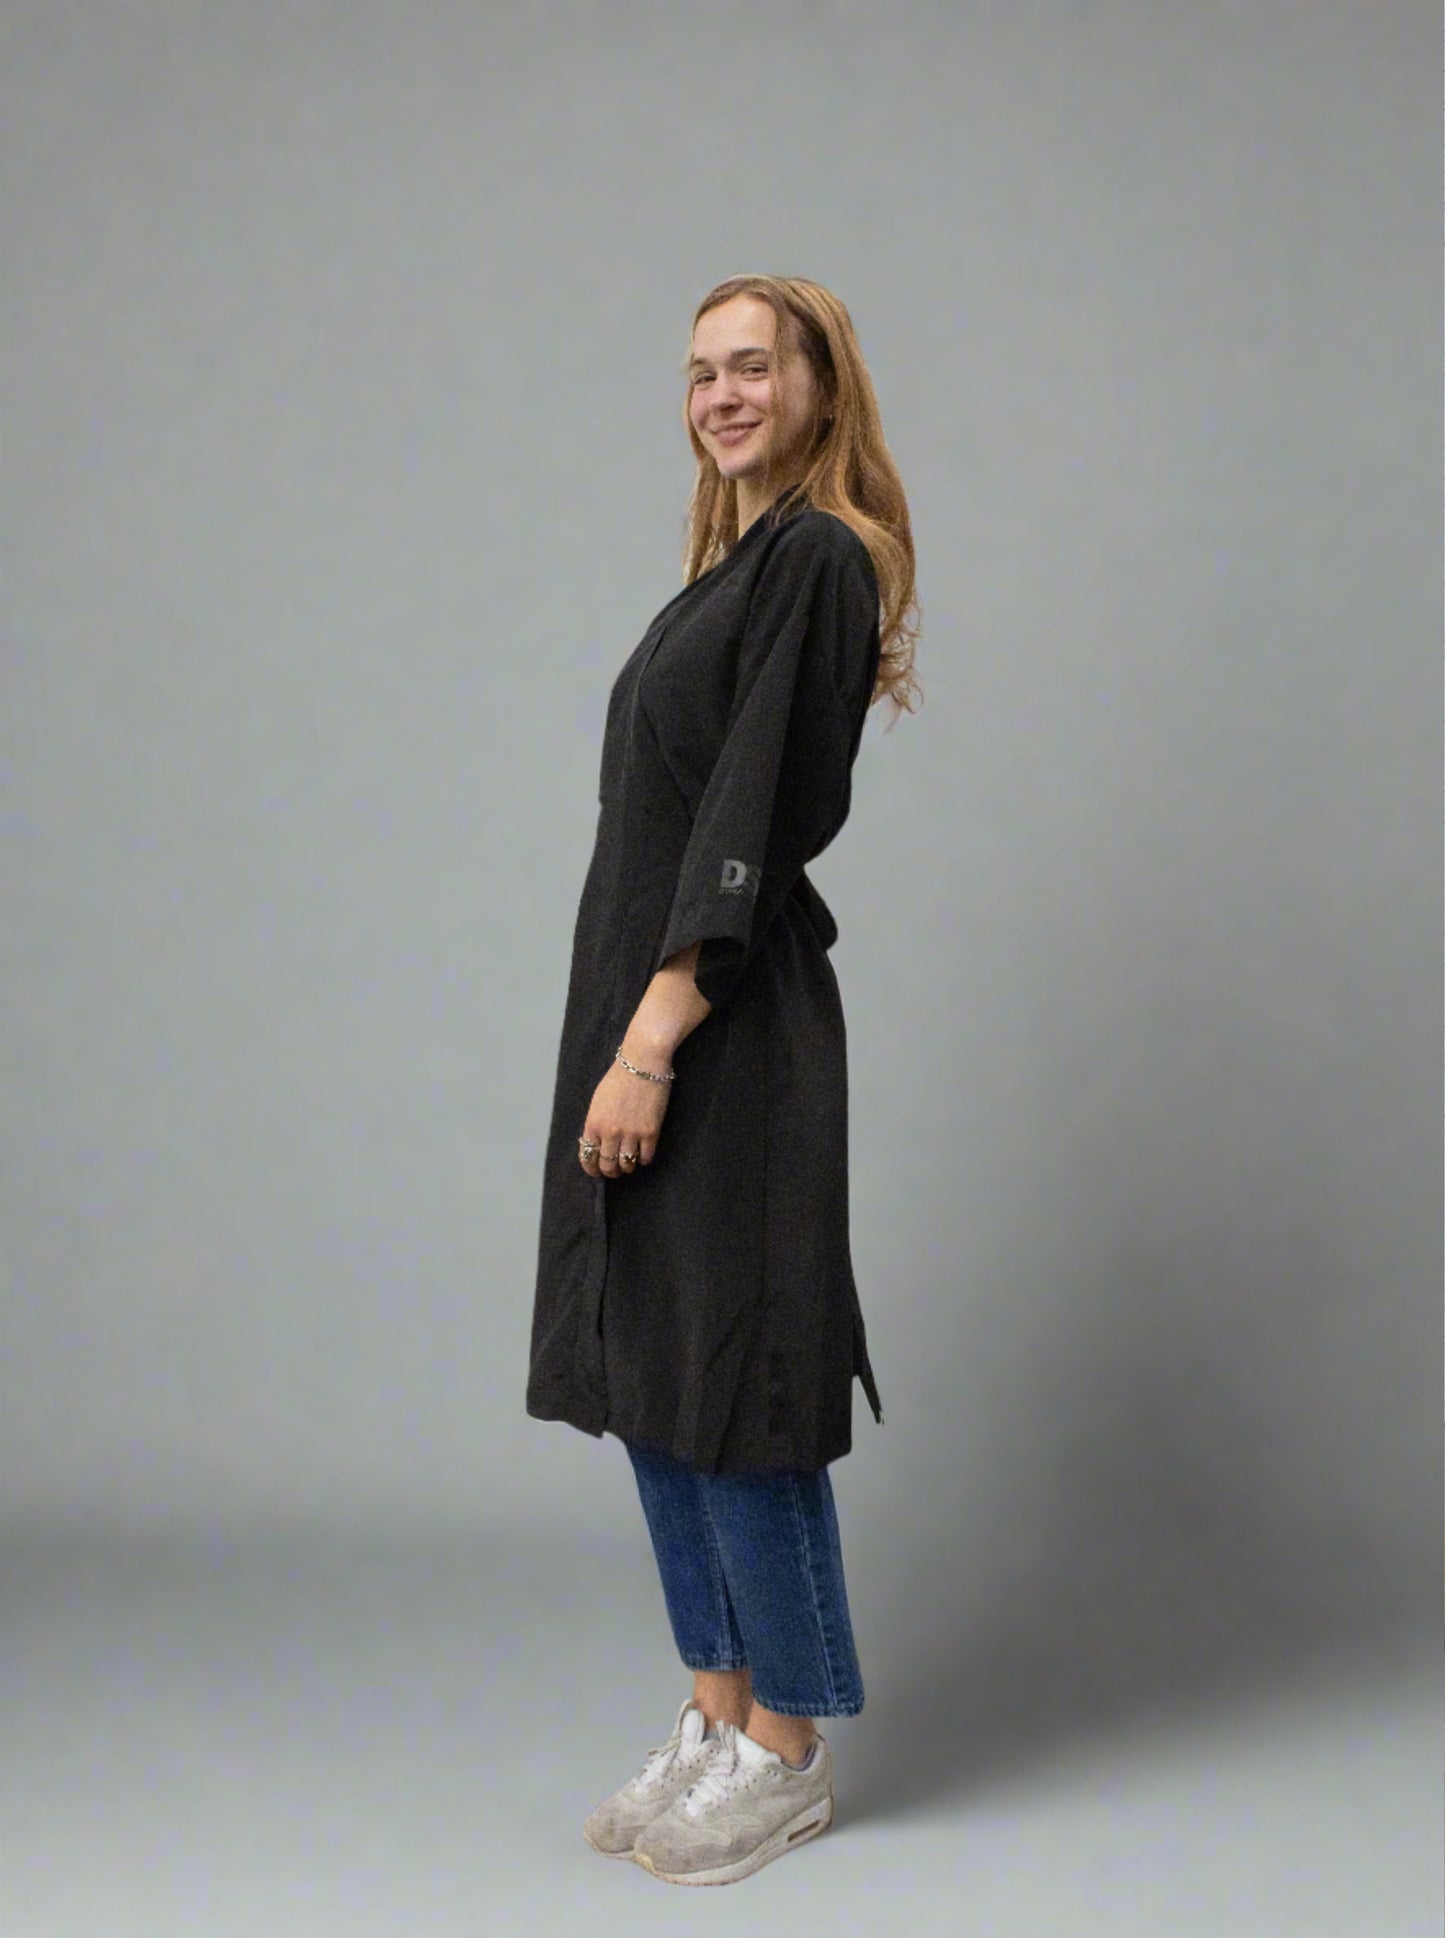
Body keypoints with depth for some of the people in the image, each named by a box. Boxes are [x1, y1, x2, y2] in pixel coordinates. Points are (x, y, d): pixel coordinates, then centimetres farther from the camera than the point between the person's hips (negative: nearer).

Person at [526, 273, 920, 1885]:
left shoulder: (819, 558, -10)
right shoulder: (736, 562, 17)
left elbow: (756, 819, -18)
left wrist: (652, 1042, -22)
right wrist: (629, 1038, 14)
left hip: (726, 1026, -9)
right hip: (647, 1002, 9)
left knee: (727, 1373, -2)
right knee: (649, 1372, 12)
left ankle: (786, 1752, 12)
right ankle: (719, 1715, 24)